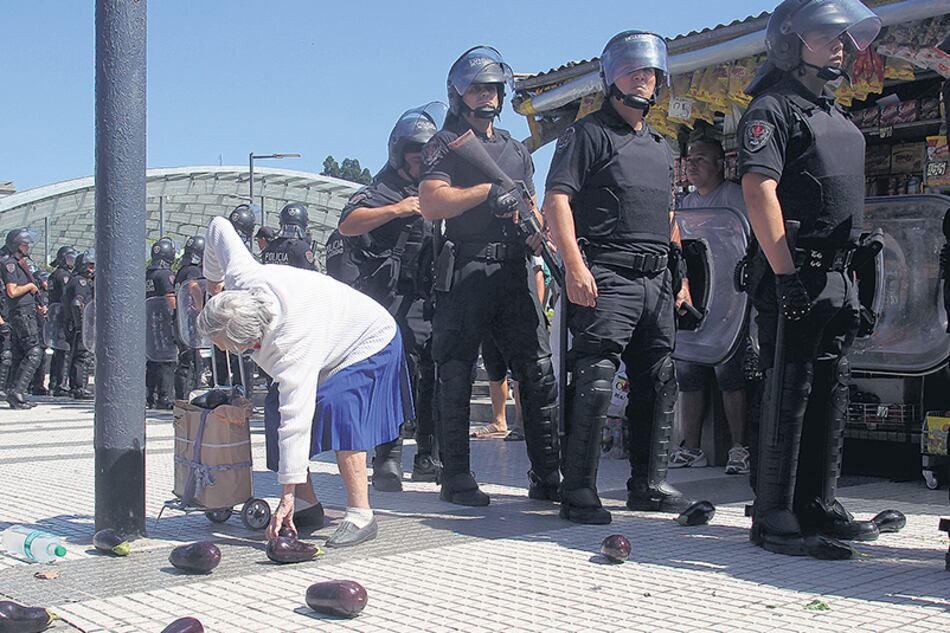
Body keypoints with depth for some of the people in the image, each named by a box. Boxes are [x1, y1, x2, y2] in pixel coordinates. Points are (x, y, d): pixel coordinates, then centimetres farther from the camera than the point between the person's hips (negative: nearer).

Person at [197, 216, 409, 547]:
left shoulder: (290, 345, -44)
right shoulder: (241, 277, -25)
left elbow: (296, 420, -44)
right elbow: (219, 227, -6)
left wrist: (287, 496, -41)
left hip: (368, 343, -9)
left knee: (335, 407, -31)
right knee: (277, 407, -4)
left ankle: (360, 515, -26)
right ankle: (309, 505, 1)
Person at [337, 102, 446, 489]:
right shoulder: (382, 191, 2)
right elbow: (347, 225, -14)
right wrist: (396, 210, -21)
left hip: (433, 304, 7)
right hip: (394, 301, -6)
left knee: (433, 378, 7)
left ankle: (427, 458, 16)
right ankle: (387, 460, -10)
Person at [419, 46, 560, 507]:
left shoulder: (516, 150, 24)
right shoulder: (446, 145, 6)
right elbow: (431, 204, -10)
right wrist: (489, 190, -12)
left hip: (514, 273, 5)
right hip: (466, 273, -5)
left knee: (539, 372, -1)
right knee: (456, 377, -1)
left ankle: (547, 476, 5)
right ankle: (456, 477, 7)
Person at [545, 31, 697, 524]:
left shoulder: (660, 145, 24)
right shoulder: (589, 133, 1)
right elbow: (557, 198, -9)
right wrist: (574, 265, -20)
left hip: (656, 281, 8)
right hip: (606, 279, -8)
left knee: (659, 383, 9)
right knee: (595, 381, -13)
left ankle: (649, 484, 19)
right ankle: (578, 492, -7)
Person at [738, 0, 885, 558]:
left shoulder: (837, 115, 23)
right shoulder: (773, 107, -4)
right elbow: (759, 187, -16)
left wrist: (854, 275, 20)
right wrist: (785, 272, -23)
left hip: (839, 276, 9)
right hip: (796, 275, -9)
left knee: (830, 394, 11)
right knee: (790, 393, -8)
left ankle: (818, 506, 21)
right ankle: (775, 519, -2)